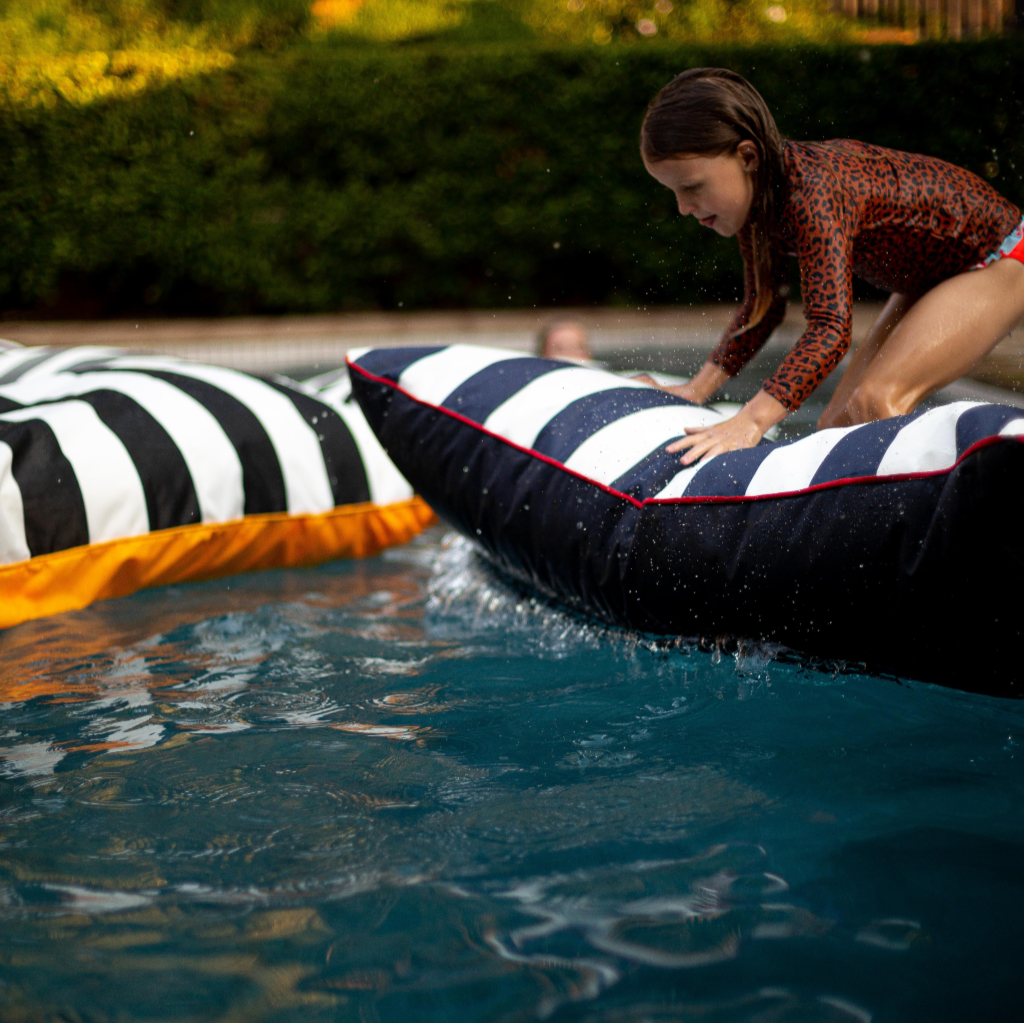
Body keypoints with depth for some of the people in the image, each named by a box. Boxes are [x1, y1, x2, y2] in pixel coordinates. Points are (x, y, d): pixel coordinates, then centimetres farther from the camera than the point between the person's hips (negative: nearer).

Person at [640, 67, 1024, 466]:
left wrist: (751, 422, -57)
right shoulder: (753, 193, -10)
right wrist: (697, 389, -5)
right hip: (929, 280, 9)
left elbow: (831, 327, -46)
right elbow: (762, 307, 4)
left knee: (875, 401, -27)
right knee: (837, 424, 2)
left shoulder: (812, 194, -37)